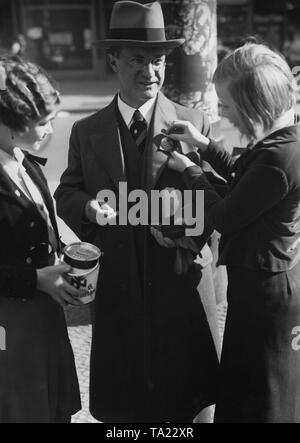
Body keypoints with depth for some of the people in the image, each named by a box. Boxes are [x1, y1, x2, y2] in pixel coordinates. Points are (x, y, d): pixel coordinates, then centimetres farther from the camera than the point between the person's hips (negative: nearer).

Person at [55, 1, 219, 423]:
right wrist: (89, 208, -16)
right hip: (115, 289, 2)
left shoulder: (195, 124, -2)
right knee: (120, 405, 14)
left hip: (180, 284, -1)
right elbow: (67, 194, 6)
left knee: (181, 398, 13)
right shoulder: (86, 132, 4)